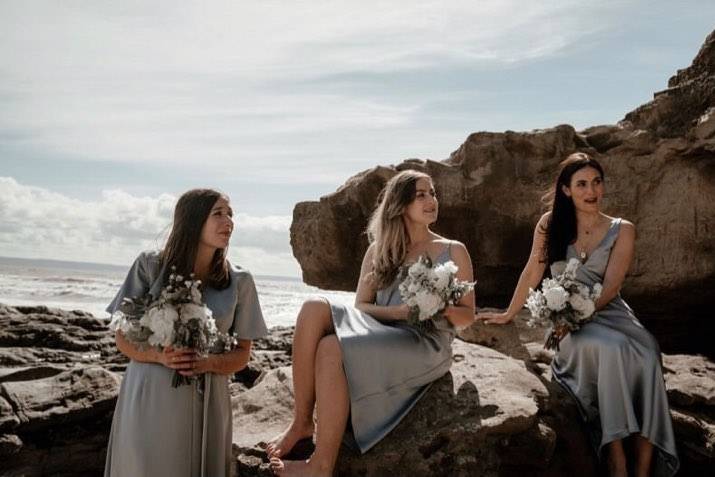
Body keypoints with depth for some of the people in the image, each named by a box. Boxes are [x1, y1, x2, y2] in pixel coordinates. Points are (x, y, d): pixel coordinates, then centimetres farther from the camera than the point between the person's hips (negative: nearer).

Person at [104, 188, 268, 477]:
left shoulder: (239, 282, 0)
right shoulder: (150, 267, -4)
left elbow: (242, 354, 4)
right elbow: (124, 338, 1)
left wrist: (209, 363, -16)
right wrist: (159, 356, -18)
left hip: (204, 402, 2)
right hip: (149, 398, -1)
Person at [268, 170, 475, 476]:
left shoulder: (453, 252, 8)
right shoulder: (379, 251, 14)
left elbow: (467, 316, 8)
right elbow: (360, 307, 7)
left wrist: (444, 309, -15)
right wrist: (400, 311, -12)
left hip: (427, 344, -4)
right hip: (384, 333, 4)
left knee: (332, 347, -29)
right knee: (314, 309, -24)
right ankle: (301, 422, -20)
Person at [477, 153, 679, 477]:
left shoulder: (622, 231, 3)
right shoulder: (550, 224, 3)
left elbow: (610, 287, -5)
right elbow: (532, 272, 9)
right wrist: (509, 314, 13)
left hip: (611, 314, 1)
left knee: (646, 354, -31)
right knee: (612, 349, -34)